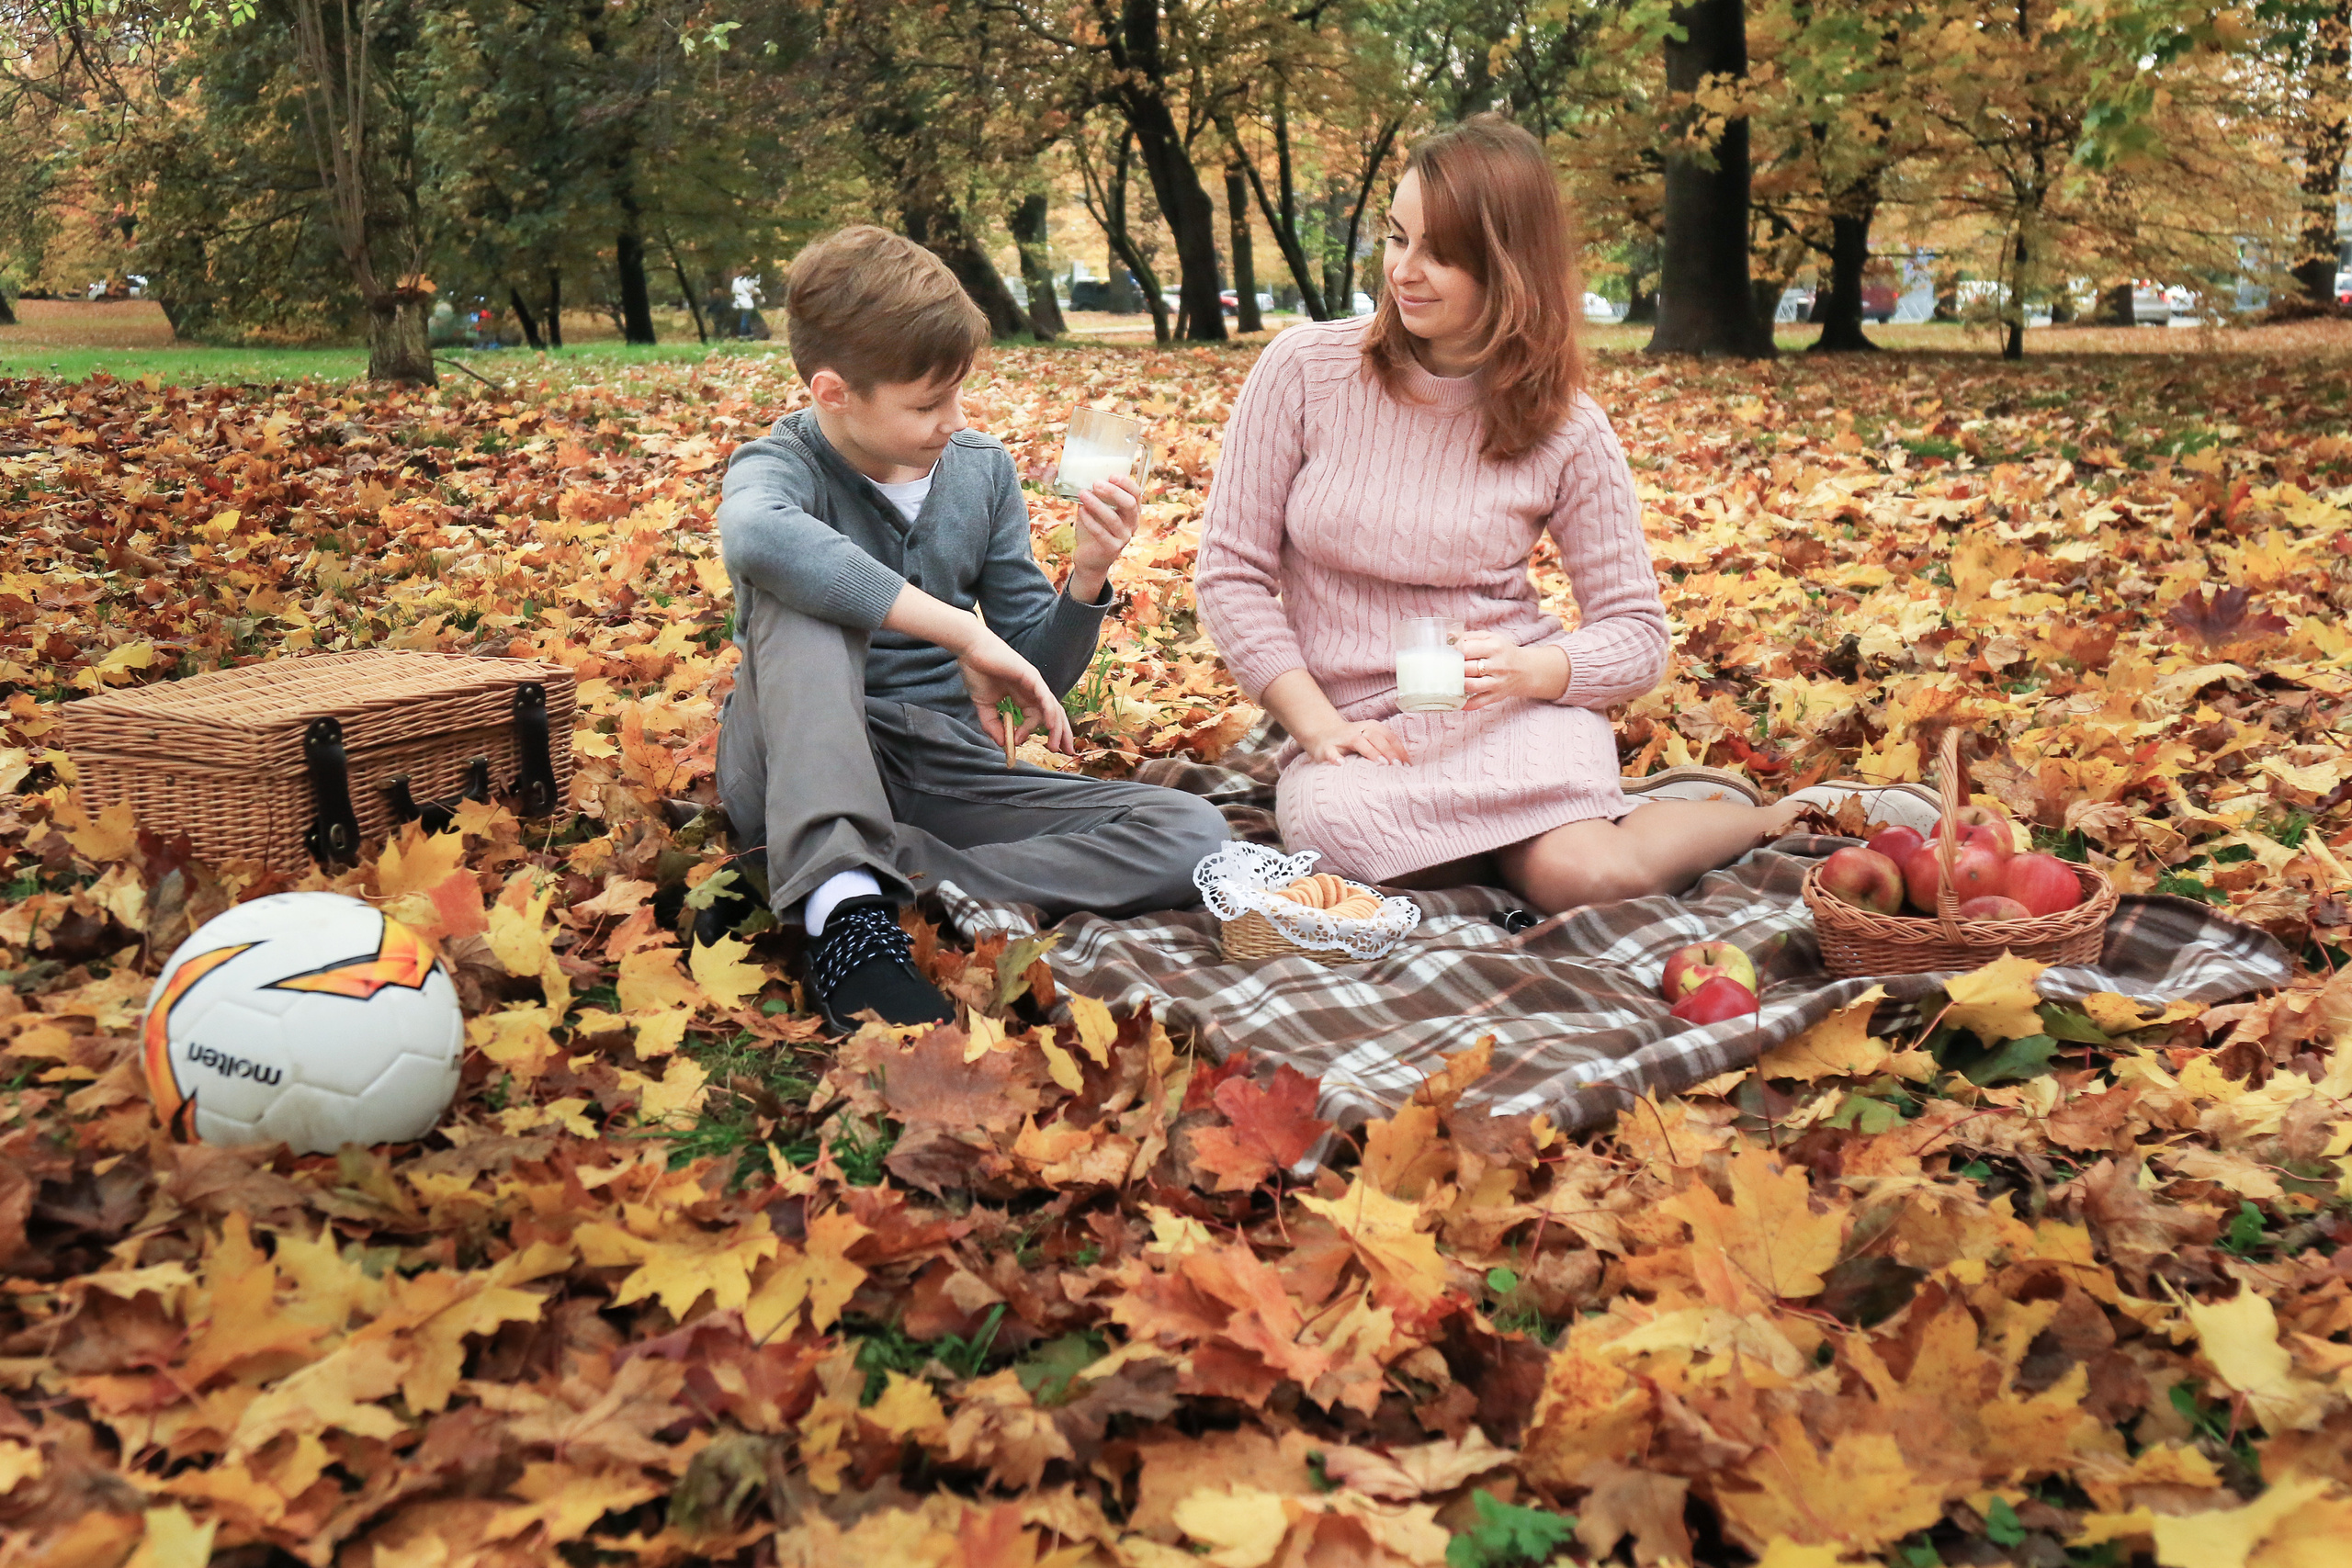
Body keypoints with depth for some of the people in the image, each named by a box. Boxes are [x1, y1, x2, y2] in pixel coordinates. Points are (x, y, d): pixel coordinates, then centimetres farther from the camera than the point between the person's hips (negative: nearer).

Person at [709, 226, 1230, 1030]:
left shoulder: (982, 469, 6)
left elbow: (1038, 676, 10)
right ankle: (844, 912, -44)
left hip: (944, 772, 5)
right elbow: (756, 536, -38)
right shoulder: (780, 466, -8)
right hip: (808, 773, -4)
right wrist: (963, 631, -37)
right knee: (800, 595, -30)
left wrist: (1086, 579, -11)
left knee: (1190, 833, -17)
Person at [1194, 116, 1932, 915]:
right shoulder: (1305, 368, -5)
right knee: (1334, 823, -36)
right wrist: (1318, 724, -13)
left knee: (1581, 876, -33)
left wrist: (1525, 671, -20)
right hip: (1358, 730, 1)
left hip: (1515, 715, -1)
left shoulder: (1564, 428, -3)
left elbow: (1635, 632, 2)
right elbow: (1231, 571, -2)